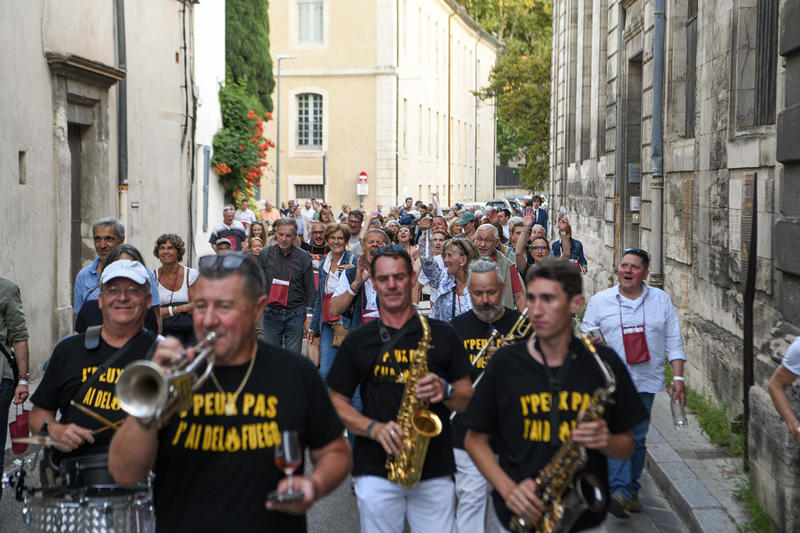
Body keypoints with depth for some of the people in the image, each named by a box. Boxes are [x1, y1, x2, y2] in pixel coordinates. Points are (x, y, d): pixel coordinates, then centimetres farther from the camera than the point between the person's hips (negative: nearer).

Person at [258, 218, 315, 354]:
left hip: (295, 315, -1)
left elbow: (310, 290, 2)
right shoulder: (265, 254, 4)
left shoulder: (304, 257, 0)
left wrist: (309, 316, -2)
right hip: (271, 313, 1)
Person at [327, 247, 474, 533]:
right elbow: (336, 402, 6)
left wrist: (445, 391, -13)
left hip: (435, 471, 0)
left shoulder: (442, 335, 8)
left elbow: (468, 400, 9)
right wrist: (374, 428, -11)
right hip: (376, 473, 0)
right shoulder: (358, 341, 8)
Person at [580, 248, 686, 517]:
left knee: (638, 437, 7)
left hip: (646, 381, 2)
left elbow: (674, 341, 8)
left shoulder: (661, 300, 8)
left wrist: (678, 376, 2)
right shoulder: (600, 301, 6)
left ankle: (632, 489, 21)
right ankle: (619, 491, -21)